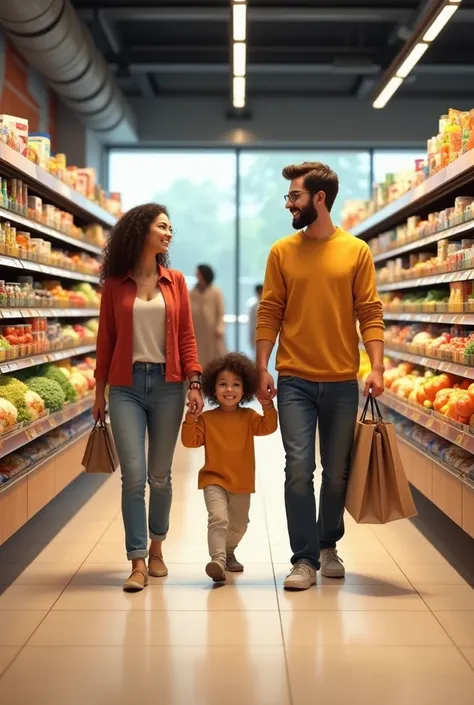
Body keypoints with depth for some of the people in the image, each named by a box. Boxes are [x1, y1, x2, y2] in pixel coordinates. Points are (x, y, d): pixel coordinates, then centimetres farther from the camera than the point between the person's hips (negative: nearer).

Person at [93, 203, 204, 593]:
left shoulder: (175, 281, 7)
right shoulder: (115, 284, 3)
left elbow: (187, 336, 5)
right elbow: (105, 339, 7)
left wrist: (195, 383, -4)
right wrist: (100, 390, 7)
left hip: (167, 384, 2)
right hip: (127, 385, -1)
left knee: (160, 475, 9)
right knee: (133, 475, -7)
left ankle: (156, 547, 27)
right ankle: (138, 562, -2)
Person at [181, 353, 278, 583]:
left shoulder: (248, 417, 1)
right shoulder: (207, 418, -3)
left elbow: (268, 427, -14)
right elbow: (190, 441, -8)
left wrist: (268, 405, -28)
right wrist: (190, 419, -22)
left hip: (242, 482, 3)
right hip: (214, 480, -3)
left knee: (239, 524, 19)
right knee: (218, 518, -25)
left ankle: (229, 553, 44)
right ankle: (218, 560, -31)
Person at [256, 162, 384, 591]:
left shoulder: (356, 251, 1)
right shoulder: (282, 252, 3)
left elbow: (370, 314, -1)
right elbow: (270, 313, 3)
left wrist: (377, 367, -11)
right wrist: (263, 368, -5)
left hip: (342, 382, 0)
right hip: (295, 381, 0)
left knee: (337, 472, 11)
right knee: (299, 469, -6)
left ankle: (329, 546, 31)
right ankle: (305, 560, 3)